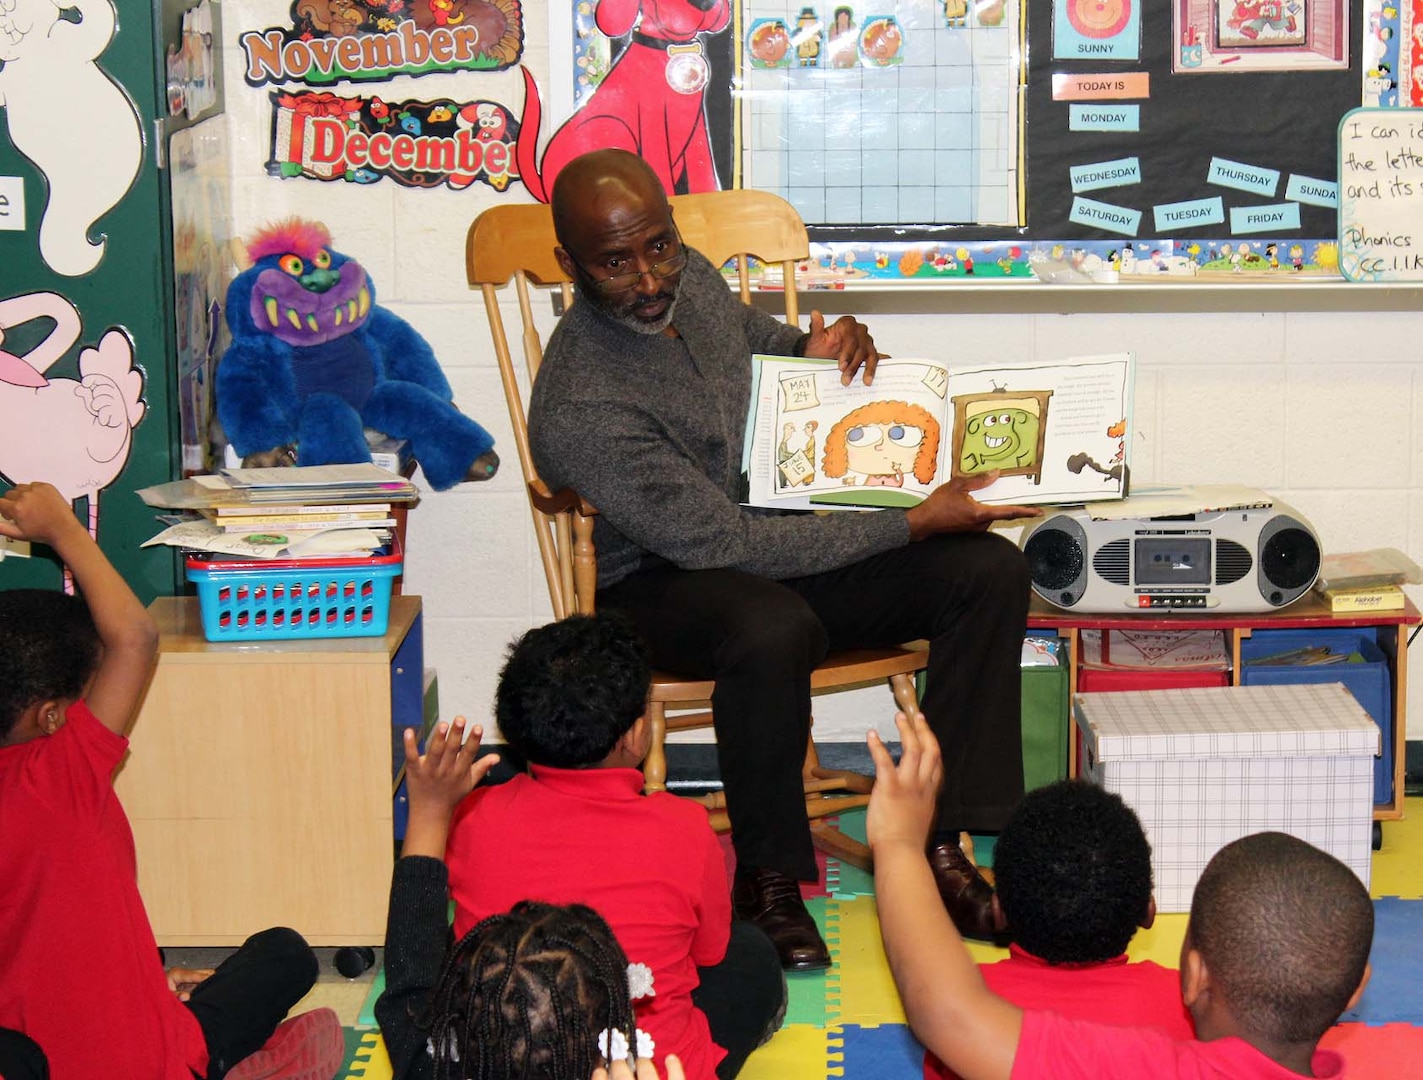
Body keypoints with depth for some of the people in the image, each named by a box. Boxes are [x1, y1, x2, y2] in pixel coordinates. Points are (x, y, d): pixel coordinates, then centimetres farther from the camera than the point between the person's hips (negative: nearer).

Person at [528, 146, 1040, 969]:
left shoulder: (689, 276, -3)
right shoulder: (580, 411, -27)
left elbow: (751, 331, 23)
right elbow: (727, 542, -27)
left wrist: (814, 346, -3)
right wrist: (917, 523, -25)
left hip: (784, 528, 8)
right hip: (667, 583, -8)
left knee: (991, 569, -11)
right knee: (774, 630, -42)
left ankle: (936, 845, -10)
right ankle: (765, 879, -18)